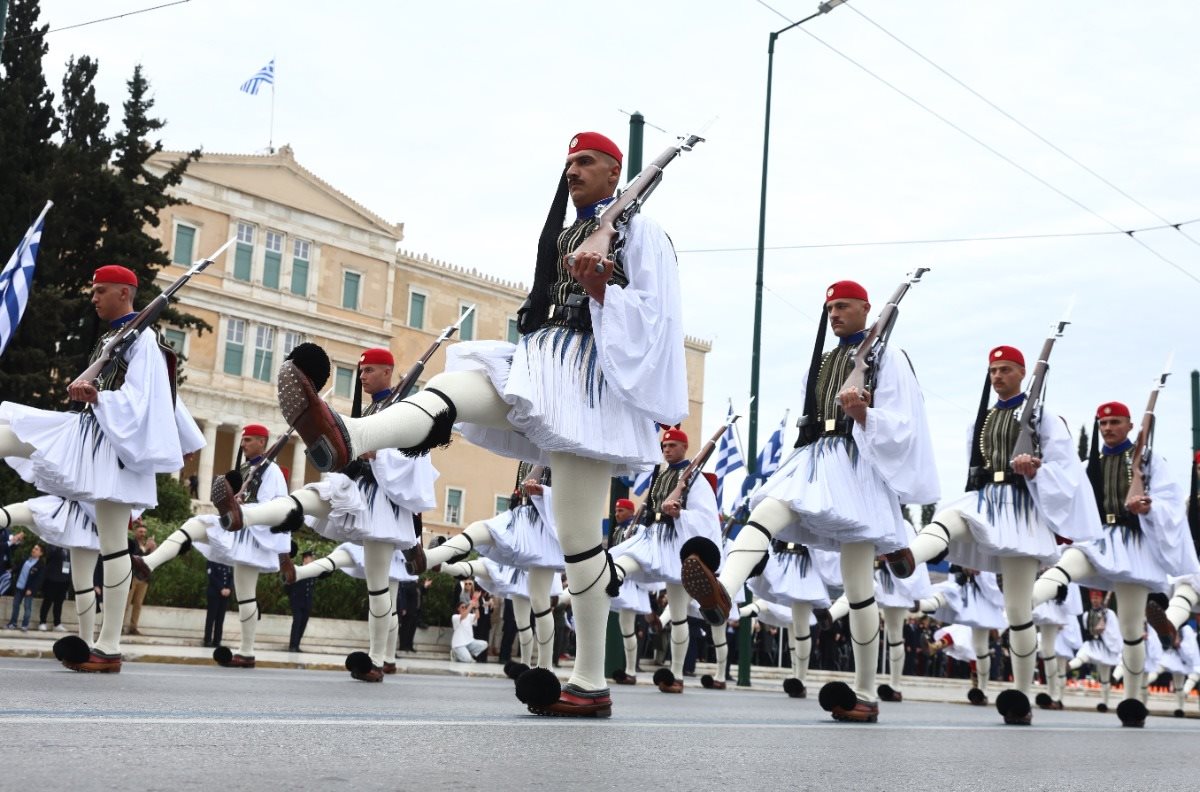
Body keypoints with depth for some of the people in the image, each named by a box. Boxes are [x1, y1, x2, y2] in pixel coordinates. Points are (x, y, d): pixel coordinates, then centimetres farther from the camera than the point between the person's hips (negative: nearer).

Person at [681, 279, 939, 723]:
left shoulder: (887, 357, 3)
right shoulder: (822, 361, 21)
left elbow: (901, 425, -6)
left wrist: (864, 414, -23)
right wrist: (802, 467, 25)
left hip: (859, 467, -6)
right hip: (815, 462, 6)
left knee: (858, 586, -5)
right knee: (765, 513, -27)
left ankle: (866, 695, 4)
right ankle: (722, 593, -54)